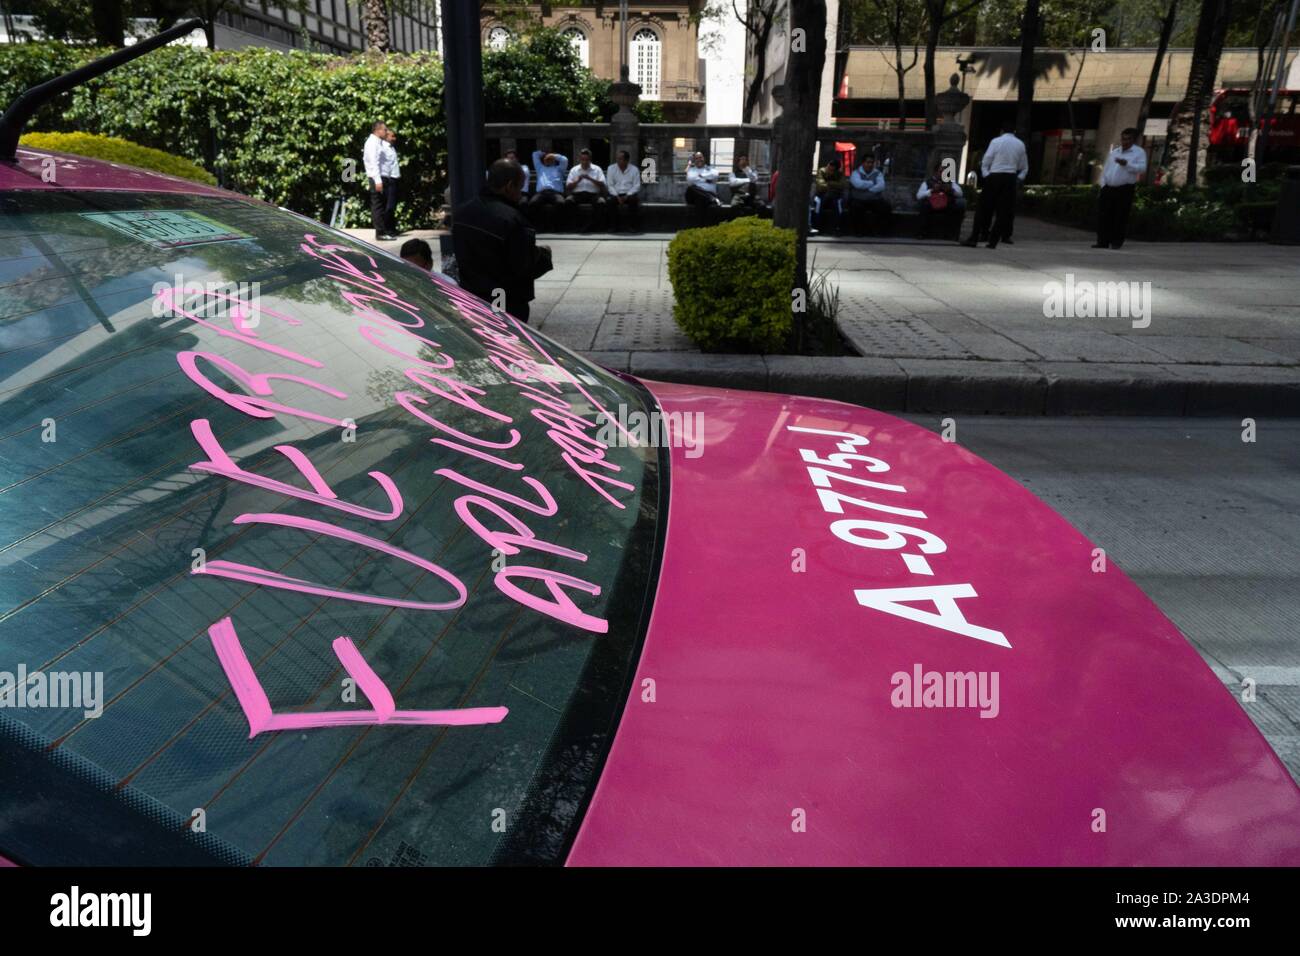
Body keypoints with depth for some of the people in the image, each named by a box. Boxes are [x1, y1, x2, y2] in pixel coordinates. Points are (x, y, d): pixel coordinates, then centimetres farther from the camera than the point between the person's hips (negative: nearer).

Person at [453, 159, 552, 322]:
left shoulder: (461, 211, 4)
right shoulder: (512, 220, -23)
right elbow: (526, 267, -19)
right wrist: (544, 254, 2)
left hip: (470, 300, 8)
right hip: (506, 306, -8)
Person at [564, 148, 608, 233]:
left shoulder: (597, 169, 11)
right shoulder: (574, 170, 15)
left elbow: (602, 185, 0)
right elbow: (568, 187, 8)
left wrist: (590, 179, -12)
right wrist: (577, 181, -9)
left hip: (593, 194, -1)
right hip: (577, 194, 1)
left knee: (601, 202, -35)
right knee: (568, 200, -33)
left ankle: (594, 225, -23)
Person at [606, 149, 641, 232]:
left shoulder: (634, 169, 4)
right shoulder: (611, 168, 5)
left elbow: (636, 185, -2)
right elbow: (609, 185, 0)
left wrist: (627, 196, -17)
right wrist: (617, 196, -16)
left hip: (629, 194, 0)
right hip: (616, 194, 0)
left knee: (634, 200, -33)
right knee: (611, 201, -32)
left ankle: (633, 225, -21)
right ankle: (616, 225, -19)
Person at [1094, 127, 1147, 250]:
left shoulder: (1139, 152, 2)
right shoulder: (1114, 152, 18)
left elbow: (1142, 168, -13)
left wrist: (1127, 164, -25)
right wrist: (1103, 185, 9)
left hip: (1125, 190, -5)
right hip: (1109, 188, 5)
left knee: (1120, 217, -3)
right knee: (1104, 216, -2)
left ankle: (1117, 242, 3)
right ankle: (1103, 241, 2)